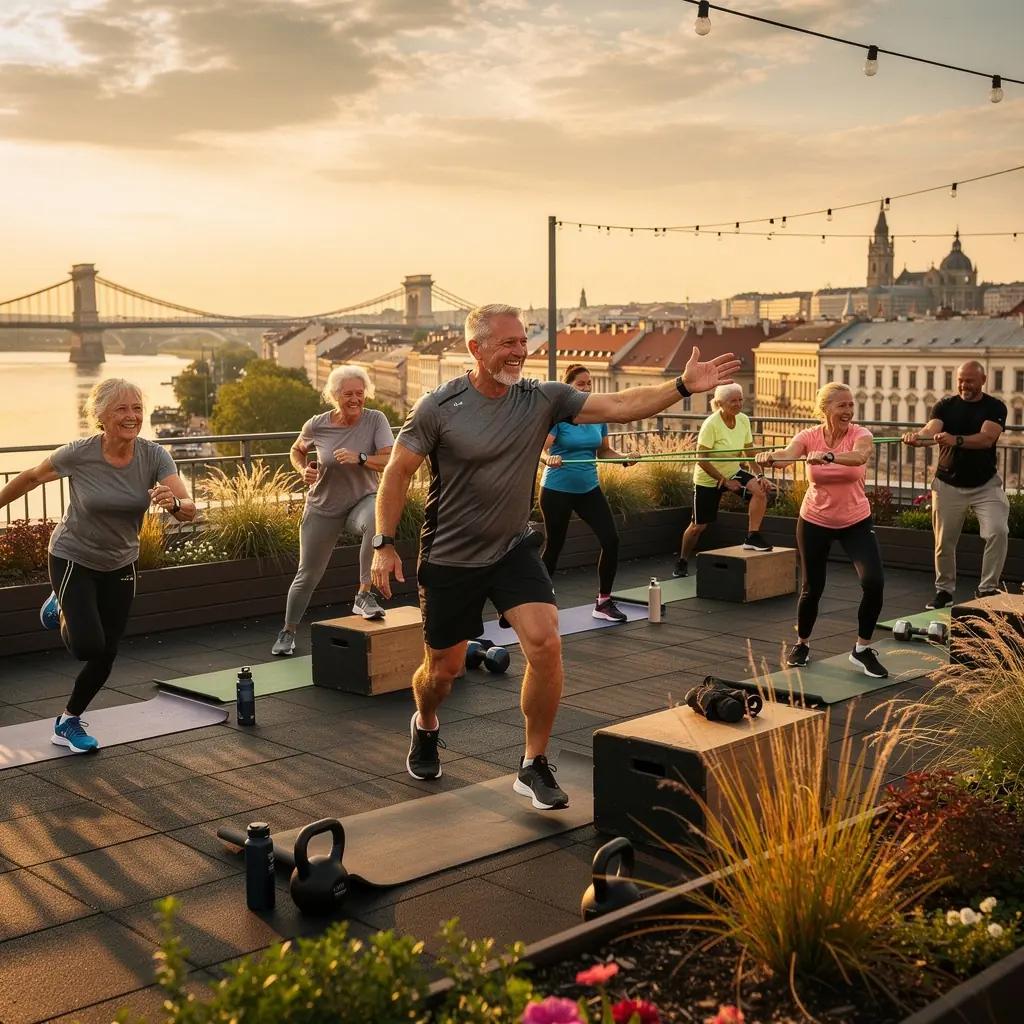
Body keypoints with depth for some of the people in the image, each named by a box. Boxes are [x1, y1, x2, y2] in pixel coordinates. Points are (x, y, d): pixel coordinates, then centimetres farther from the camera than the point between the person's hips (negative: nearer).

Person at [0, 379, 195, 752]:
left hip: (120, 565, 3)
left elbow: (189, 510, -28)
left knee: (106, 657, 9)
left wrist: (173, 503, -50)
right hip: (73, 560, -3)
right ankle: (62, 609, 17)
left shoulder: (154, 456, -20)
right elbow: (32, 477, -4)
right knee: (88, 646, -19)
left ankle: (69, 722, 35)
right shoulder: (79, 454, -23)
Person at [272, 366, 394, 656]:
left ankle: (364, 595, -26)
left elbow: (391, 462, -23)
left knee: (376, 518, -39)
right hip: (322, 509, 2)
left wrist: (359, 458, -38)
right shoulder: (317, 425, -10)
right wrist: (303, 470, -9)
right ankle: (288, 631, 35)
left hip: (362, 501, -1)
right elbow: (297, 451, 11)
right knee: (308, 574, 10)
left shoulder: (375, 420, -14)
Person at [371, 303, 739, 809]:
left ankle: (534, 767, 0)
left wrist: (683, 385, -24)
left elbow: (618, 406, -13)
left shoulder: (541, 398, -8)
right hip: (449, 558, -2)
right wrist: (384, 544, -11)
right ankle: (425, 727, 47)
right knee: (443, 667, 10)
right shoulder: (439, 407, -15)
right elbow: (397, 472, -8)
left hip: (513, 550, 2)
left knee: (545, 645, -18)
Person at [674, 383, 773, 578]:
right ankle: (682, 562, 29)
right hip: (708, 478, -5)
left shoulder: (743, 420, -9)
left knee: (760, 489, -24)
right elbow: (701, 460, -25)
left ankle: (752, 537, -13)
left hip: (733, 472, 5)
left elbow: (750, 452, -1)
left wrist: (760, 475, -15)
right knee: (699, 525, 5)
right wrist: (724, 481, -25)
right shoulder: (711, 424, -26)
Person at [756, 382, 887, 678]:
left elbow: (859, 457, -38)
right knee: (812, 588, 8)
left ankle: (862, 649, 3)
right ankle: (801, 644, 35)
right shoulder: (809, 436, -11)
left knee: (874, 582, -17)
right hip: (814, 521, 0)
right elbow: (788, 453, -32)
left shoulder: (860, 434, -15)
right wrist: (769, 456, -57)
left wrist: (828, 456, -58)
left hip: (856, 521, 0)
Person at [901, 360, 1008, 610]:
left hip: (985, 484, -1)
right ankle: (944, 590, 26)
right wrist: (917, 438, -46)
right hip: (949, 485, 2)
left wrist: (956, 440, -43)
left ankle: (987, 588, -4)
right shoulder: (945, 406, -2)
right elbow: (931, 429, -21)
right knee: (944, 541, 8)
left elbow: (986, 438, -24)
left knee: (998, 532, -18)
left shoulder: (995, 407, -7)